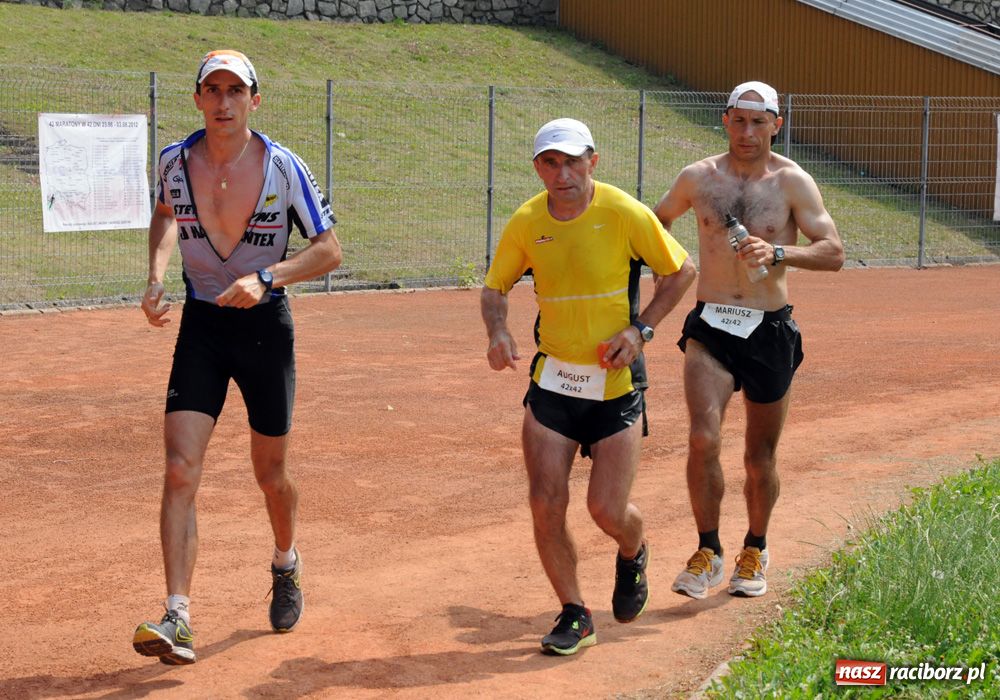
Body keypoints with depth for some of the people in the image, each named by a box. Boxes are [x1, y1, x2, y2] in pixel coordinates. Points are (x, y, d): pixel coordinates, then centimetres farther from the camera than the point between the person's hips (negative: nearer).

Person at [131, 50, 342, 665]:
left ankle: (286, 564, 43)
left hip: (265, 326, -1)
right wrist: (156, 278, 2)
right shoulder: (176, 161, -5)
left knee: (272, 475, 11)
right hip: (201, 326, 1)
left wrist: (265, 278, -24)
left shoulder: (284, 168, -13)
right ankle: (178, 620, -17)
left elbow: (329, 251, -9)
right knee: (181, 470, -14)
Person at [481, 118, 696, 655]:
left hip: (616, 383, -2)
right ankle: (574, 616, 13)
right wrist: (498, 332, -11)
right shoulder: (525, 223, -3)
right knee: (545, 503, -6)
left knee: (607, 511, -4)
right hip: (552, 380, 3)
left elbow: (681, 271, 1)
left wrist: (640, 329, -10)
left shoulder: (625, 214, -11)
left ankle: (633, 551, 34)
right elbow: (495, 288, 10)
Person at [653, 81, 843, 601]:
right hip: (710, 327, 1)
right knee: (703, 440, -17)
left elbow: (834, 253, -10)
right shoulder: (698, 178, 3)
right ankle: (707, 553, -1)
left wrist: (778, 253, -26)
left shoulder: (792, 182, -3)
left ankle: (754, 552, 33)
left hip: (770, 330, -1)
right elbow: (657, 219, 22)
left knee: (760, 457, 10)